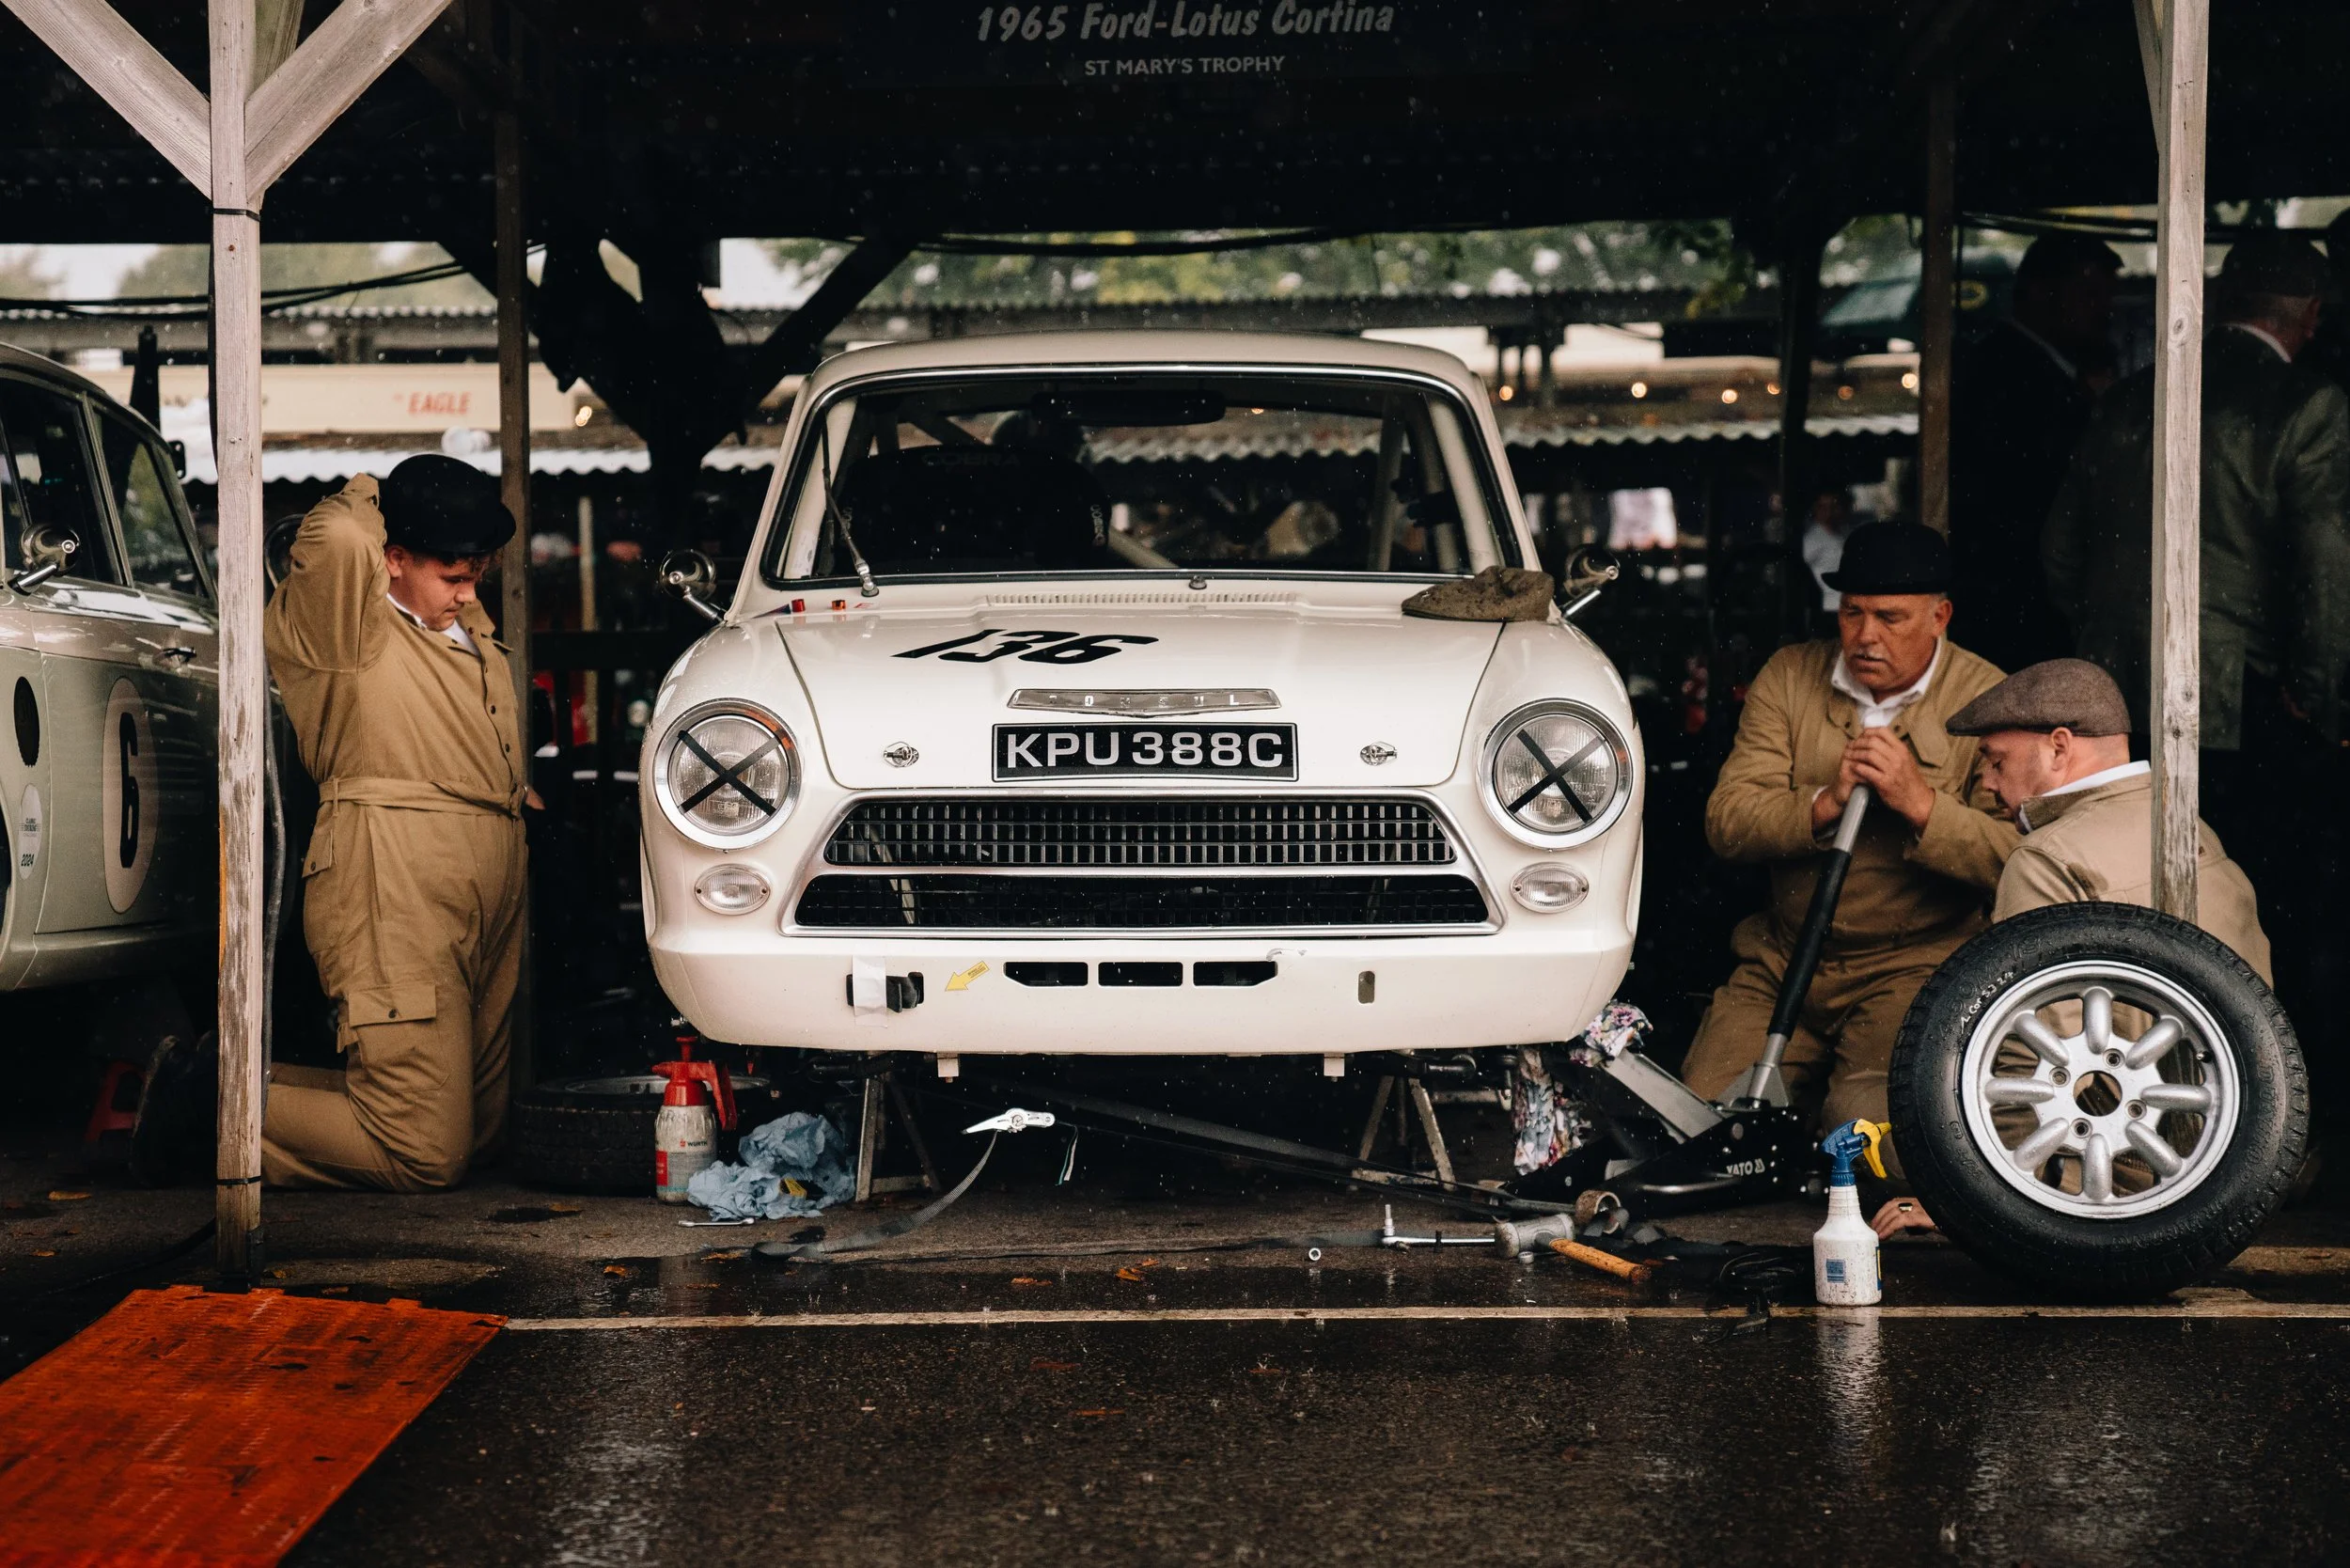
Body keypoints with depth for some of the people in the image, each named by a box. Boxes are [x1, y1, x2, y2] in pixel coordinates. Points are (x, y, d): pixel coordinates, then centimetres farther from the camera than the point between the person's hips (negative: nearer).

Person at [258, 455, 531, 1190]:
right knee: (426, 1156, -14)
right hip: (394, 901, -9)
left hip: (490, 895, 10)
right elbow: (338, 539, -25)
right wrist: (366, 501, -4)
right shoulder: (342, 626, -5)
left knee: (479, 1131, 11)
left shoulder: (471, 629, 22)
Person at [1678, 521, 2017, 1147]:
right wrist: (1826, 803, -19)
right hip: (1782, 961, 4)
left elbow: (2016, 857, -13)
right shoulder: (1788, 676, 6)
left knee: (1869, 1123, -26)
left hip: (1917, 962, -4)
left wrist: (1920, 803, -25)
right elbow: (1726, 822, -3)